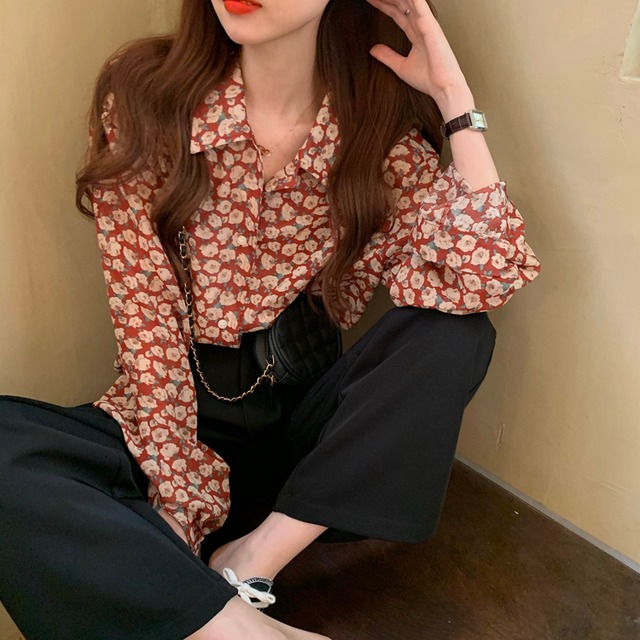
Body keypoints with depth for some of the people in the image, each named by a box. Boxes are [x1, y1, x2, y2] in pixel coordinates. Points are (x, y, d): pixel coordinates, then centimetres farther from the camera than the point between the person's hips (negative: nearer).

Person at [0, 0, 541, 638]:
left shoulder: (381, 131, -5)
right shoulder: (143, 101, -9)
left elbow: (486, 276, -20)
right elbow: (145, 321, -11)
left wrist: (453, 94, -17)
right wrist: (178, 500, -17)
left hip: (312, 425, 2)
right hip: (186, 416, -1)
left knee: (458, 333, -24)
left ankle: (253, 560, -20)